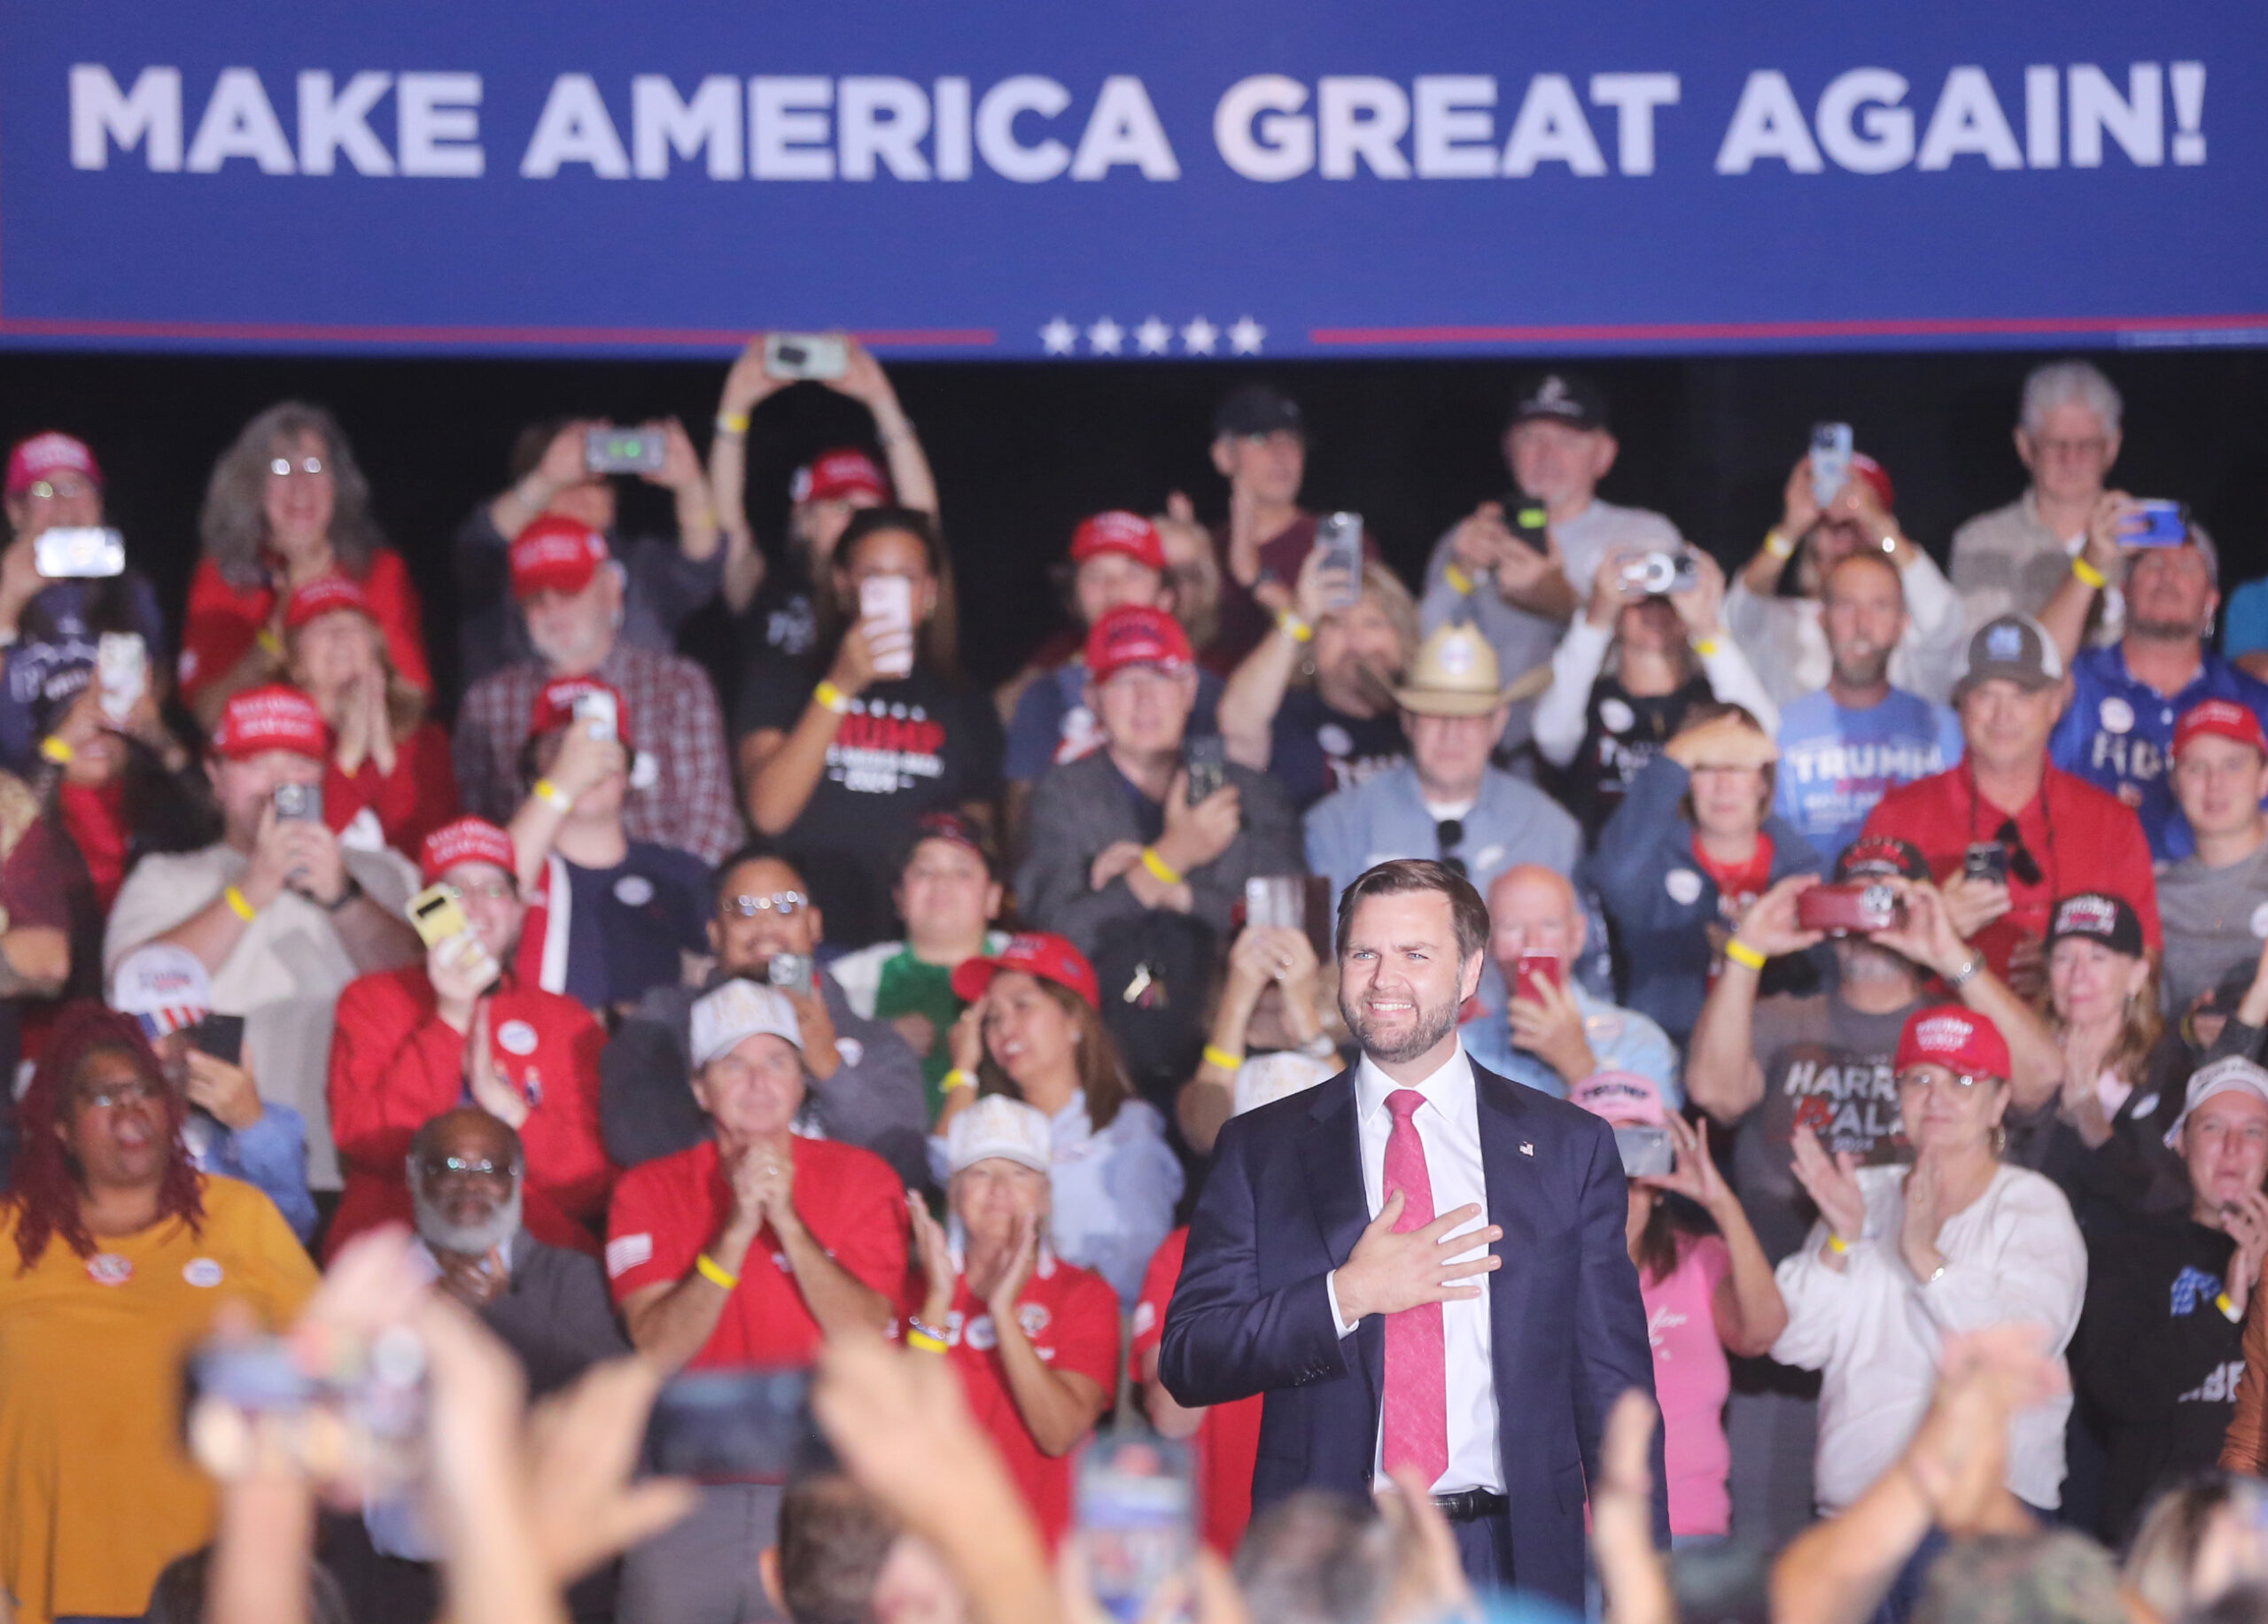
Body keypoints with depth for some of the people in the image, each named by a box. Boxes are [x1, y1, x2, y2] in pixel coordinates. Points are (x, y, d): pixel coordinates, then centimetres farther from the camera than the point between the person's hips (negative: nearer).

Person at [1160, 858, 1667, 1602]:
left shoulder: (1570, 1148, 7)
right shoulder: (1259, 1150, 7)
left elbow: (1615, 1384, 6)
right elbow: (1188, 1361, -1)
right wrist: (1346, 1296, -15)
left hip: (1514, 1564, 0)